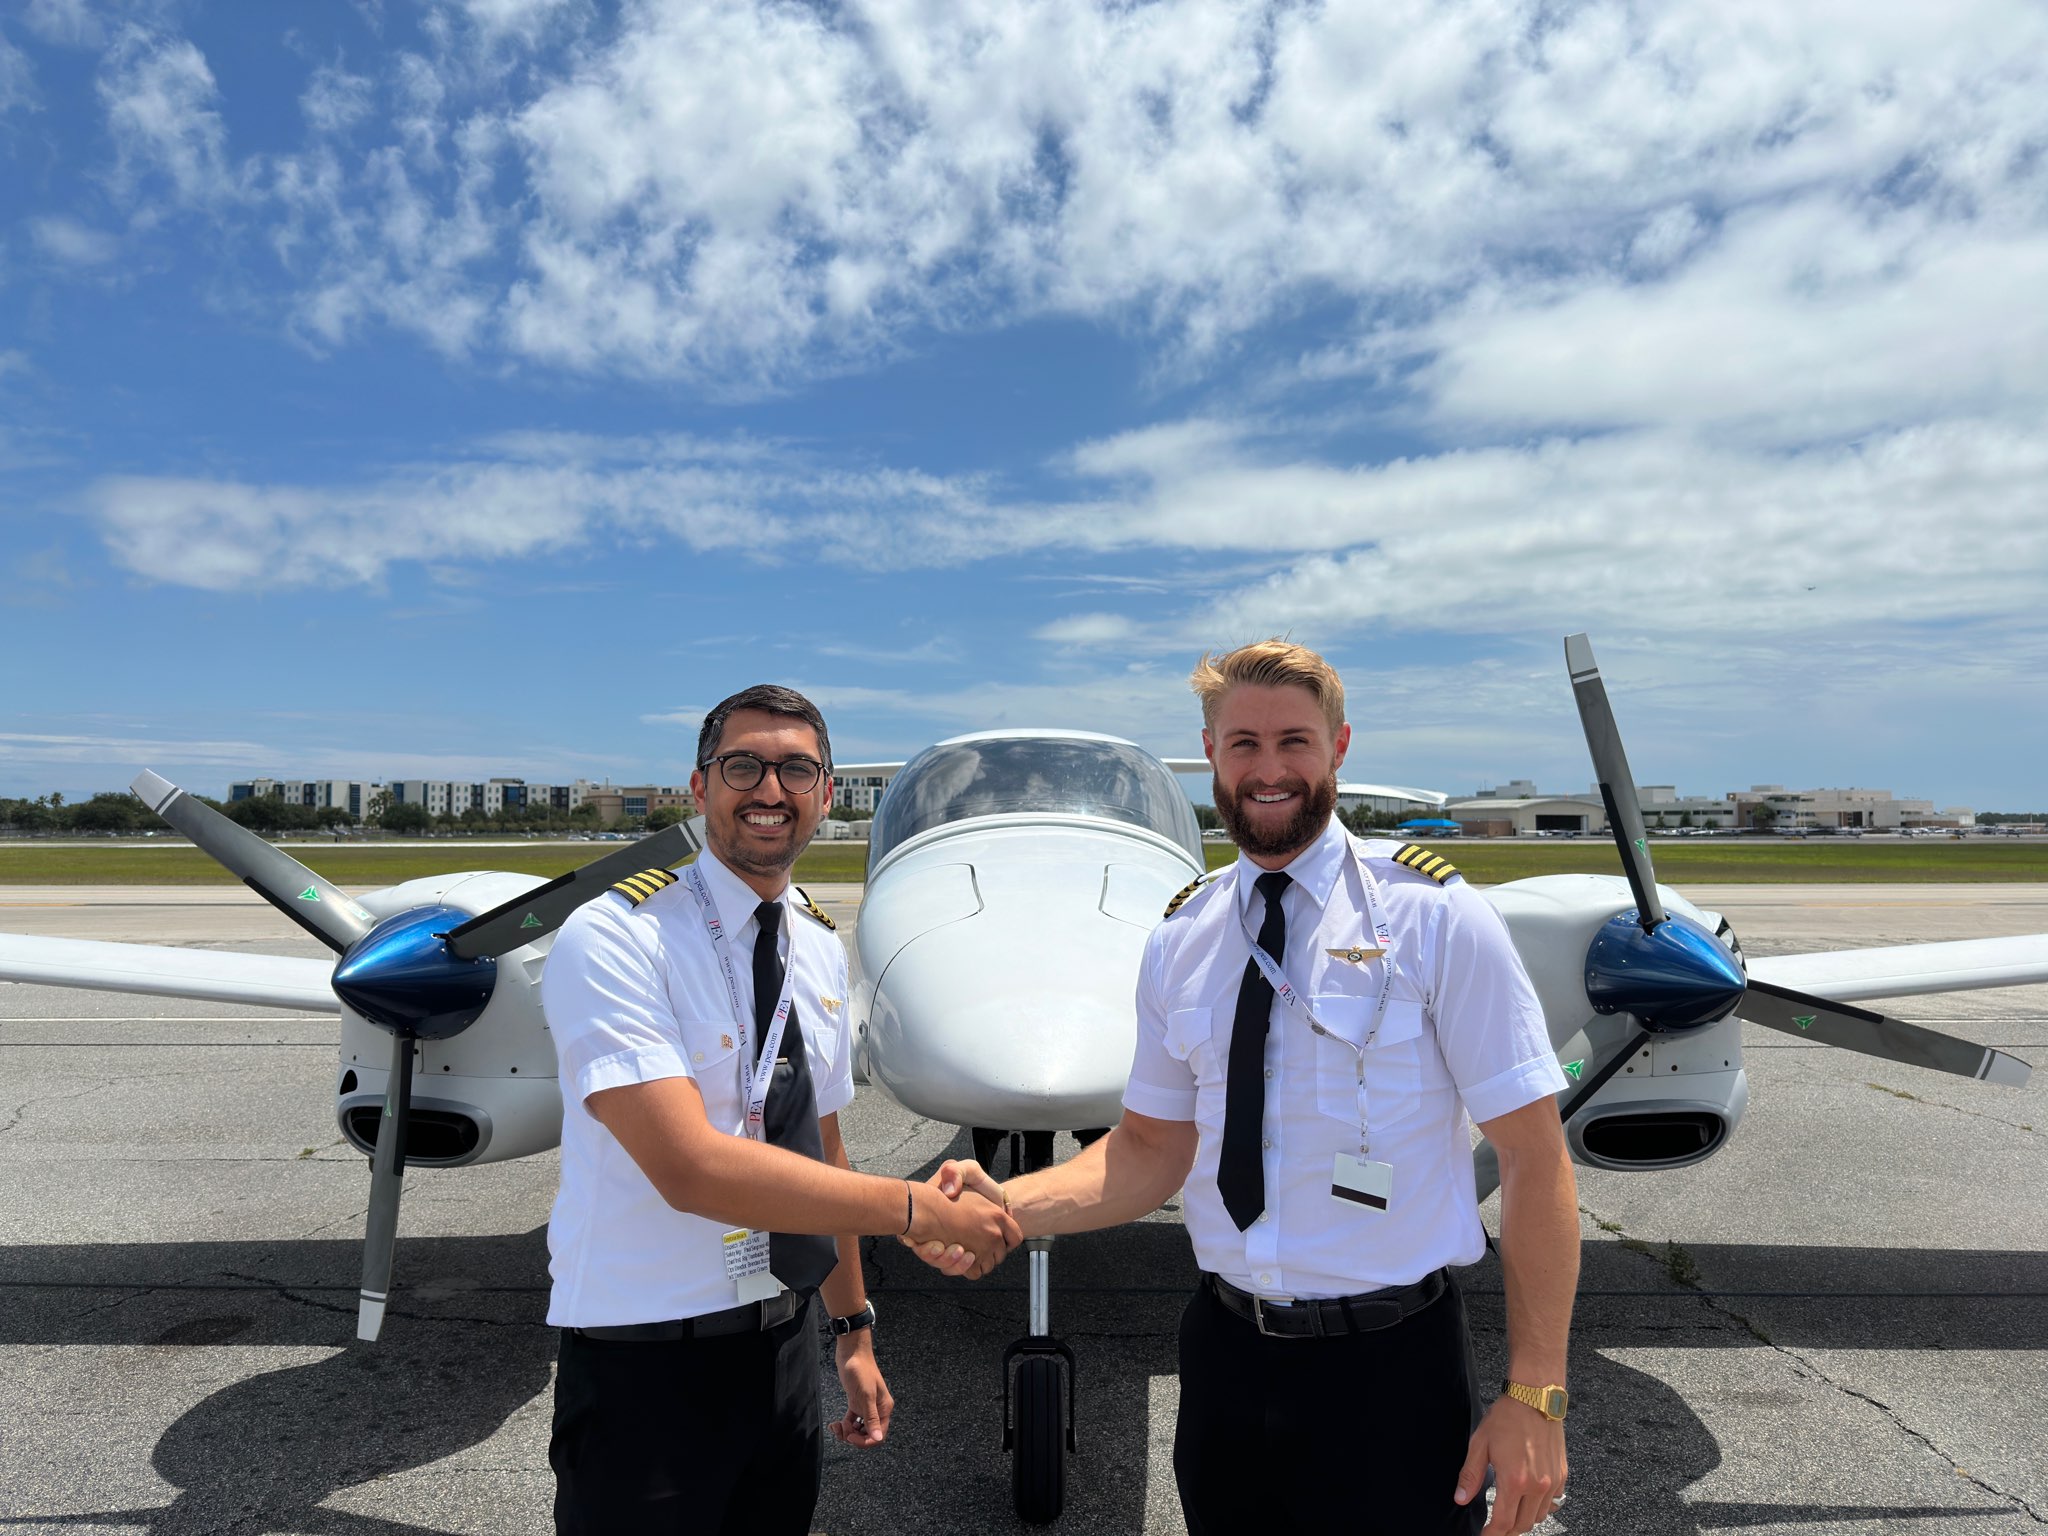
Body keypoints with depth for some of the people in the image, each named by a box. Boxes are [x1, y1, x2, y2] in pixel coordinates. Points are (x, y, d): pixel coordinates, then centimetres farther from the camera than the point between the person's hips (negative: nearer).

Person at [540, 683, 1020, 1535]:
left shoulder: (821, 948, 5)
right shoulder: (613, 939, -18)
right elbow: (690, 1168, -28)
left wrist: (854, 1332, 14)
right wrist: (917, 1209, -25)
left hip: (782, 1344, 6)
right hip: (646, 1361, -6)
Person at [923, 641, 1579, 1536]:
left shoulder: (1437, 919, -11)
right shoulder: (1180, 941, 1)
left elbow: (1535, 1159, -10)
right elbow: (1154, 1147, 4)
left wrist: (1535, 1396, -13)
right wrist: (1008, 1206, -13)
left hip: (1389, 1370, -3)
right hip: (1225, 1356, 4)